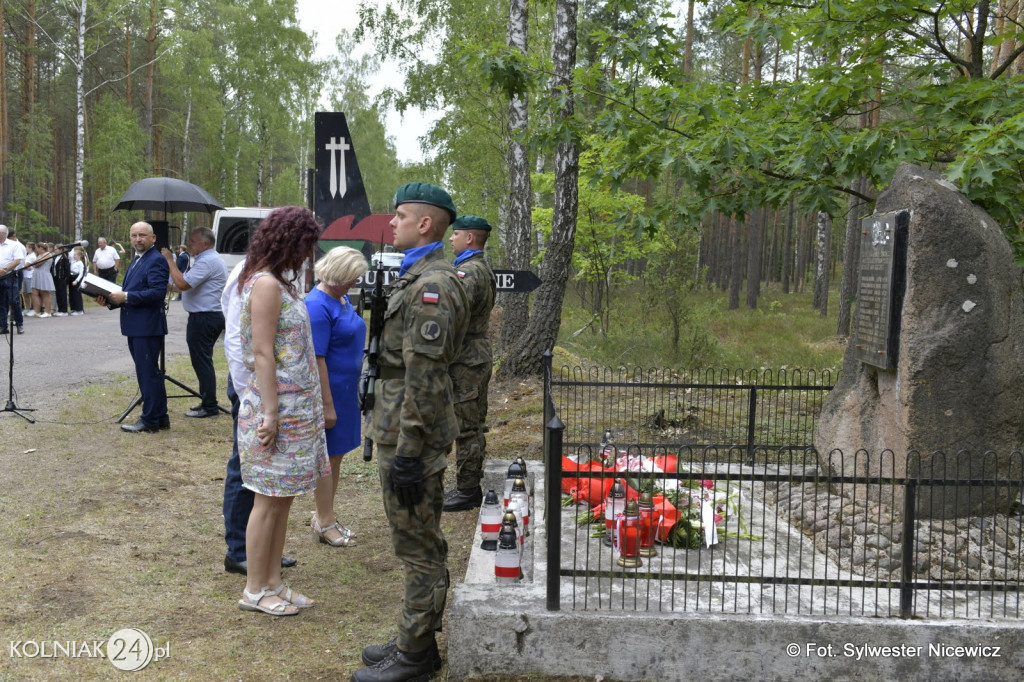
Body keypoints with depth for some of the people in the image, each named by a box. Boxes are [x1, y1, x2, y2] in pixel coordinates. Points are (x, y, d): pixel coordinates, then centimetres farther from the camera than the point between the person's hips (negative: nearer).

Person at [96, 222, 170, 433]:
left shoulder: (156, 260, -11)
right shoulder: (135, 261, 20)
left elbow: (157, 291, -23)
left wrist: (126, 296, -21)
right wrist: (110, 300, 6)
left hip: (148, 327, -10)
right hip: (136, 327, 10)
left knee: (148, 373, -4)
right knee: (150, 373, 14)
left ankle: (150, 420, 3)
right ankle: (160, 417, 22)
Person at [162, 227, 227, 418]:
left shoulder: (207, 261, -18)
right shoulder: (213, 258, 17)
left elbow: (182, 284, -25)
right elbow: (188, 284, 20)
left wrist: (170, 261, -14)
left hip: (203, 318, -11)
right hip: (212, 315, 11)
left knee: (201, 362, -5)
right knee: (203, 361, 16)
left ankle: (209, 406, -1)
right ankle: (208, 402, 23)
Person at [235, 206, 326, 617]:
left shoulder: (280, 283, 14)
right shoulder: (265, 284, -15)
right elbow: (263, 354, -19)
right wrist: (270, 414, -21)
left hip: (297, 408, 9)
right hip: (278, 409, -9)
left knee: (282, 499, 14)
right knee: (270, 500, 1)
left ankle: (272, 582, 24)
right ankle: (254, 590, 14)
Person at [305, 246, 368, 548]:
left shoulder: (342, 299, 8)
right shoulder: (318, 305, -20)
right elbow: (317, 359, -21)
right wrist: (327, 405, -21)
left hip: (346, 390, 9)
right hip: (329, 389, -9)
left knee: (336, 455, 16)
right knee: (326, 457, 3)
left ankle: (324, 515, 29)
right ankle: (324, 523, 15)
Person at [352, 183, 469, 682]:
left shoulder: (431, 285, -18)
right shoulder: (417, 277, 15)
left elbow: (424, 378, -23)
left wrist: (407, 452, -23)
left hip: (412, 438, -11)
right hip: (402, 432, 11)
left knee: (419, 548, 1)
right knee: (420, 545, 18)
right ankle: (415, 641, 31)